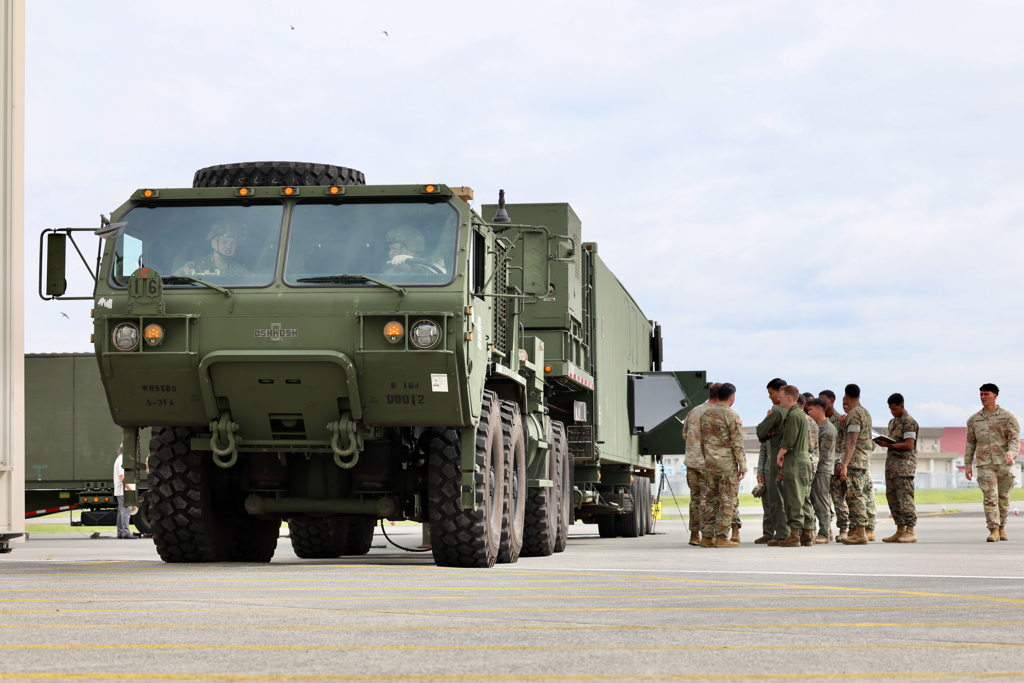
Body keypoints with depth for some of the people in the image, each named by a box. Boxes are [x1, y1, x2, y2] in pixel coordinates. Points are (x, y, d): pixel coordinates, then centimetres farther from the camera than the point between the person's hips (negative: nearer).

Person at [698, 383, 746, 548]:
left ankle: (706, 536, 9)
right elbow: (737, 443, -12)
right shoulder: (731, 415, -10)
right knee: (727, 501, -1)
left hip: (709, 464, 6)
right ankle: (721, 537, -3)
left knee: (709, 500, 9)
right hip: (727, 464, -6)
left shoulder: (706, 414, 9)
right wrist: (743, 466, -6)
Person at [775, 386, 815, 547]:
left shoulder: (793, 415, -13)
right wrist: (783, 455, 14)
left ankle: (794, 535, -9)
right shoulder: (801, 414, 18)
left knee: (794, 499, -8)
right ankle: (808, 534, 13)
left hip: (795, 461, -10)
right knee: (804, 499, 11)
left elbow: (788, 441, -19)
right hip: (804, 458, 10)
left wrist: (780, 455, -4)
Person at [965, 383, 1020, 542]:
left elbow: (1015, 438, -6)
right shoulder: (974, 420, 10)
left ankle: (1002, 527, 24)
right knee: (990, 496, -13)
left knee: (1003, 497, 7)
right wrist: (967, 465, 10)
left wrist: (1011, 452, -26)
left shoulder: (1007, 416, 2)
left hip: (1004, 463, 0)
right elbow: (970, 443, 15)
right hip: (984, 464, 0)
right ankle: (993, 530, -16)